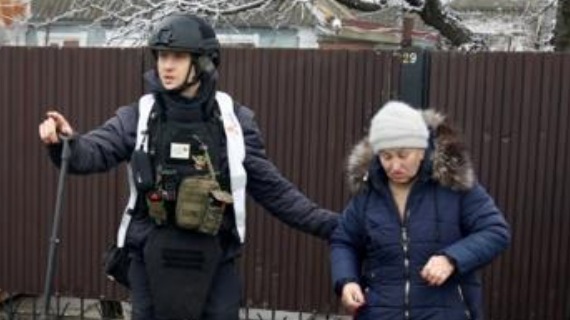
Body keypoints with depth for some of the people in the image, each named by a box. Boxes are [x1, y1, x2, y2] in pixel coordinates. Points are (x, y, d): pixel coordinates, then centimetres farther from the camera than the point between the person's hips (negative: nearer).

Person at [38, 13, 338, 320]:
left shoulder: (234, 119, -2)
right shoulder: (138, 116, -3)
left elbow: (272, 189, 2)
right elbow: (93, 152, -16)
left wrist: (329, 224, -3)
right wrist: (65, 141, -39)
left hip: (213, 266, 0)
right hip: (152, 264, 0)